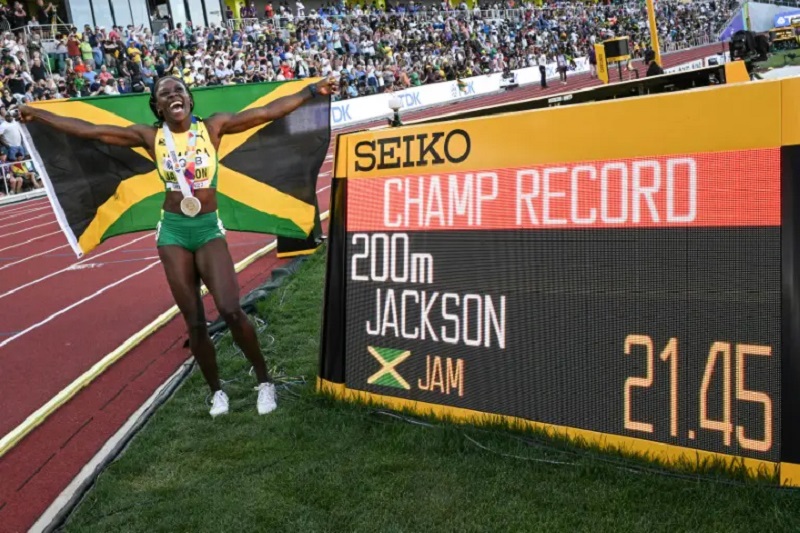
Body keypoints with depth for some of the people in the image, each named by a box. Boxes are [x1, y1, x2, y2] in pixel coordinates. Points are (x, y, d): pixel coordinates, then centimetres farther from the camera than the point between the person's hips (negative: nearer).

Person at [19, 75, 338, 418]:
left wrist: (310, 91, -9)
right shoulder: (150, 136, 1)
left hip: (209, 229, -2)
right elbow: (88, 130, 6)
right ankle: (216, 391, 21)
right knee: (194, 323, 4)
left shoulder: (212, 127, -2)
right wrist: (39, 115, 10)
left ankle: (264, 381, 3)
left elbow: (267, 112, -6)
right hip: (173, 231, 2)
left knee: (231, 311, -16)